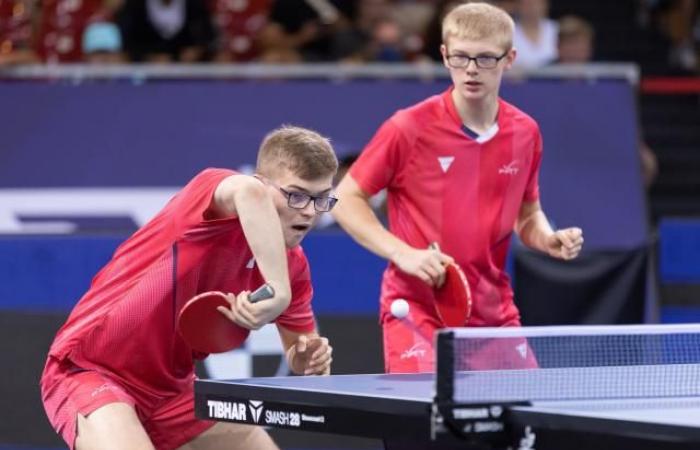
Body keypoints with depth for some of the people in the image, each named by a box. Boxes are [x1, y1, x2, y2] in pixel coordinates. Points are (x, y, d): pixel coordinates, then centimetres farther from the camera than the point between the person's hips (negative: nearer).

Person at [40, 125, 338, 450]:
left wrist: (307, 357, -14)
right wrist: (277, 291, -54)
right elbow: (248, 193, -48)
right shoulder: (211, 186, -22)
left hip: (170, 386, 8)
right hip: (88, 370, -8)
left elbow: (299, 346, 9)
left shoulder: (292, 265, -2)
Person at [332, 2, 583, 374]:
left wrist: (549, 240, -4)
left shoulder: (525, 133, 4)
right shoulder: (409, 129, -11)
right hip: (417, 311, -5)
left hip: (494, 313, 5)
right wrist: (402, 253, -17)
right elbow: (346, 199, -4)